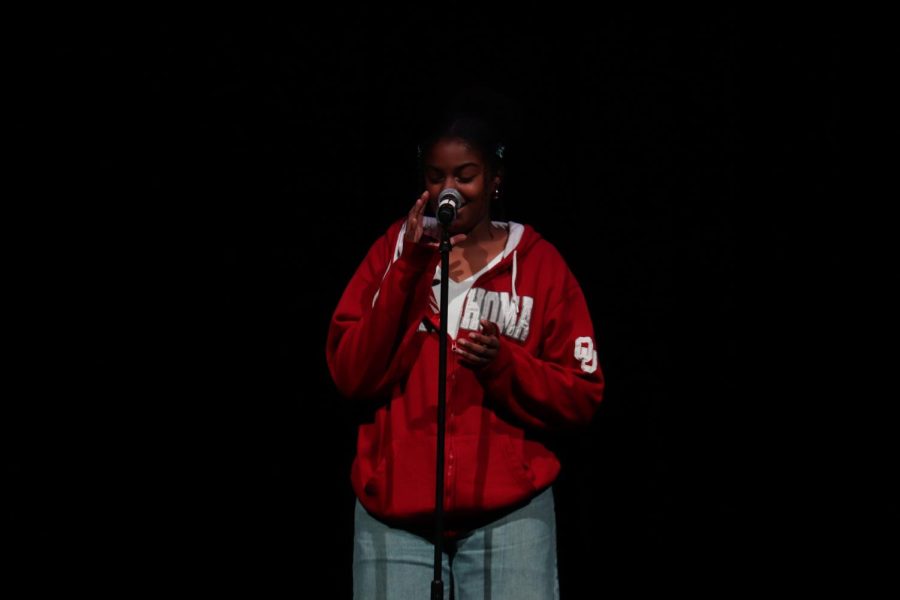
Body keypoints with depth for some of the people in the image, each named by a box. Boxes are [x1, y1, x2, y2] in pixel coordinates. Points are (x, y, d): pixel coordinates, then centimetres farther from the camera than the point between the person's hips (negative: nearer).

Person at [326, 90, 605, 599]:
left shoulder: (540, 264, 6)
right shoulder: (394, 251, 9)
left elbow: (581, 398, 4)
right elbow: (351, 376, 0)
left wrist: (504, 363, -13)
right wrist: (408, 271, -8)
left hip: (508, 514, -1)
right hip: (395, 516, 1)